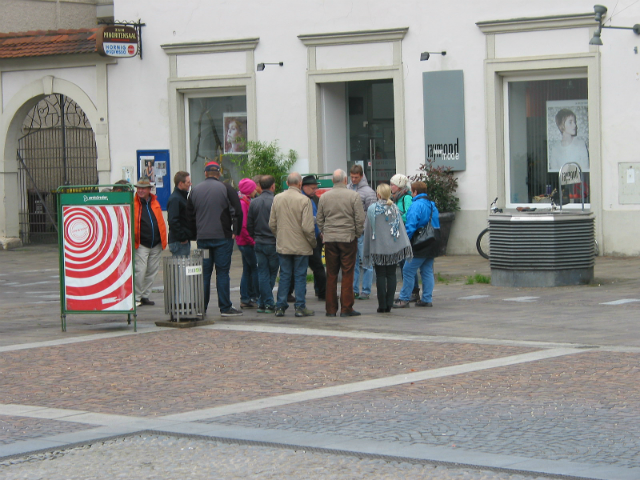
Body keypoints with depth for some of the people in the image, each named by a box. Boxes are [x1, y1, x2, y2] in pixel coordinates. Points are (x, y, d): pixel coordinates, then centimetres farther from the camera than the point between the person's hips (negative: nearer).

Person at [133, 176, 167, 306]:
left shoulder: (155, 203, 11)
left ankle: (145, 296, 19)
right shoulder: (133, 204, -2)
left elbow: (161, 222, 14)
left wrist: (163, 240, 7)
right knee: (140, 271, -10)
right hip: (141, 245, -5)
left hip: (156, 245, 5)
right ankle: (136, 297, 0)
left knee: (152, 272, 9)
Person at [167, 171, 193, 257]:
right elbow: (173, 221, -21)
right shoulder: (175, 199, -14)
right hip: (178, 242, -10)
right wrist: (182, 238, -20)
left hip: (184, 241, 10)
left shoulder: (183, 197, 19)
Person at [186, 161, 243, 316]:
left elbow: (189, 214, 12)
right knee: (222, 272, -1)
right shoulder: (226, 189, -5)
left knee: (204, 273, 7)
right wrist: (236, 231, 2)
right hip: (222, 237, -3)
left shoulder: (195, 190, 7)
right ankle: (225, 308, -1)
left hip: (202, 238, 3)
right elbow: (237, 212, -8)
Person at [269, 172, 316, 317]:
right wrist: (313, 242, -1)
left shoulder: (277, 198, 2)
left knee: (284, 276, 11)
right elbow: (307, 227, -16)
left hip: (282, 245, 4)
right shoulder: (304, 200, -13)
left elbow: (272, 224, 8)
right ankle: (300, 308, 5)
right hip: (301, 246, -4)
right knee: (300, 277, 3)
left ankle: (280, 307, 10)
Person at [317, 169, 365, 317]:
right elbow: (360, 219, -5)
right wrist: (358, 234, 8)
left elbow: (319, 219, 10)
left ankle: (331, 309, 8)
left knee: (331, 274, 7)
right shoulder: (353, 196, -5)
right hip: (348, 238, -3)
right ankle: (346, 308, 0)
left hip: (329, 239, 3)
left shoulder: (324, 197, 5)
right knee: (347, 274, 0)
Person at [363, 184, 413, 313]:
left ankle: (382, 305, 1)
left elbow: (368, 230, -2)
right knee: (391, 275, 7)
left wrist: (366, 251, 6)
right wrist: (406, 246, 7)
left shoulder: (372, 209, -6)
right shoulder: (395, 208, 2)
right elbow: (401, 228, 3)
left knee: (380, 276, 2)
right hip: (394, 248, 2)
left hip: (378, 248, -2)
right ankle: (389, 304, 4)